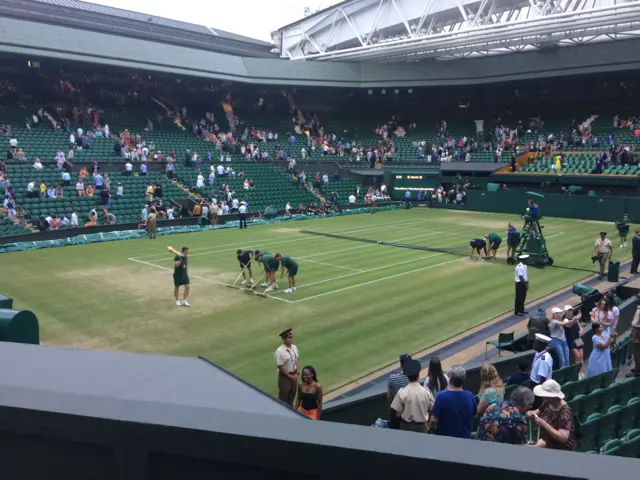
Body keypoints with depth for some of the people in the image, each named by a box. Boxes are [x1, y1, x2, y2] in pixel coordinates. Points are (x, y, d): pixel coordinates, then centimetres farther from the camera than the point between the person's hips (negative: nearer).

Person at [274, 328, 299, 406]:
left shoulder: (294, 347, -3)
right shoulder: (280, 351, -23)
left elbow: (297, 360, 6)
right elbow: (280, 367, -20)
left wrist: (296, 373, -4)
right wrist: (290, 376, -14)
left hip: (294, 375, 7)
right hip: (284, 376, -7)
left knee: (292, 394, 21)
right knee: (283, 395, 7)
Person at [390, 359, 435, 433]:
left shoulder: (402, 392, -16)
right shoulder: (426, 391, -12)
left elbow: (398, 413, -11)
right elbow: (432, 409, -3)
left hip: (406, 426, -1)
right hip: (421, 426, 1)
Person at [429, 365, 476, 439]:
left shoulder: (442, 397, -23)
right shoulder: (470, 396, -10)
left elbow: (433, 420, -18)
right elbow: (473, 416, 6)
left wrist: (431, 428, 3)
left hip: (444, 437, -3)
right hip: (465, 437, 3)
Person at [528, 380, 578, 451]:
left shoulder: (565, 411, -23)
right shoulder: (547, 403, -4)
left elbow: (563, 438, -29)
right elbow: (537, 412, 14)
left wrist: (544, 424, -33)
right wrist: (531, 413, -8)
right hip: (547, 441, 6)